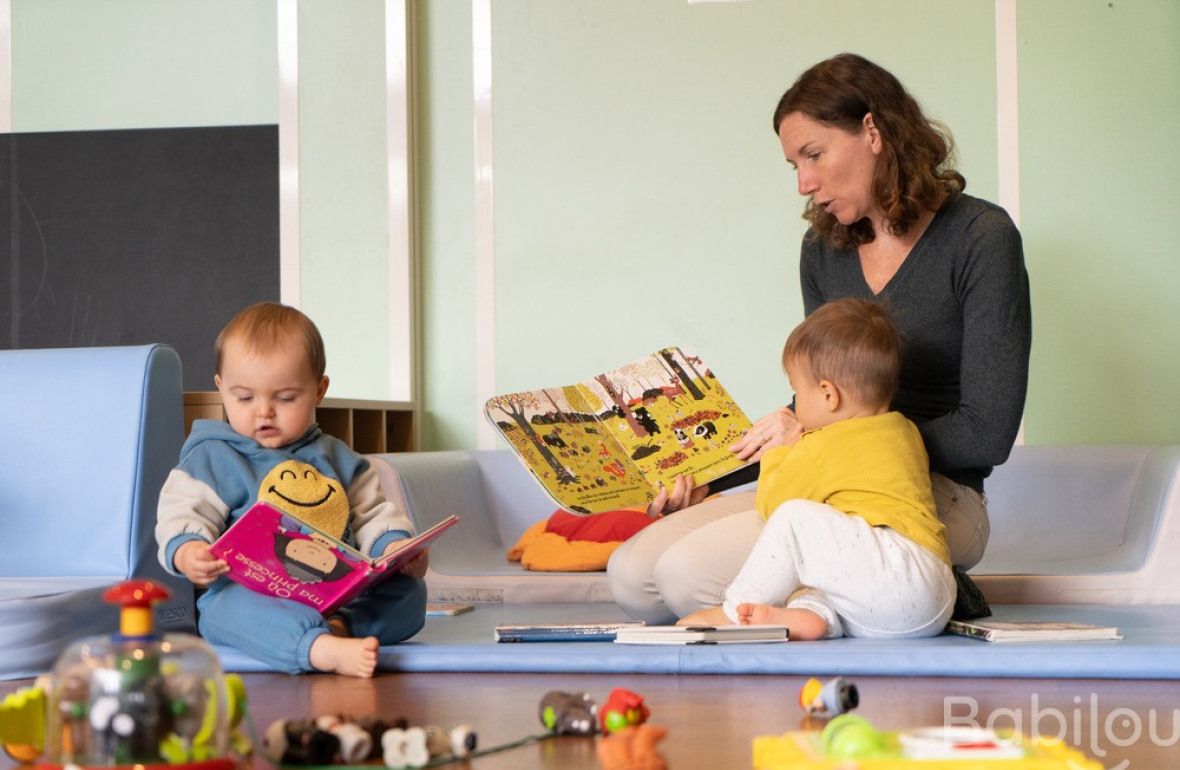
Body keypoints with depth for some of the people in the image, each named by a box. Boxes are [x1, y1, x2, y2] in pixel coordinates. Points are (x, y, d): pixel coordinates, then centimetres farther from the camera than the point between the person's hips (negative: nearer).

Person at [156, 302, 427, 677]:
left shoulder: (335, 458, 21)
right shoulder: (213, 458, 7)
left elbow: (372, 513, 24)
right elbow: (181, 515, -2)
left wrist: (395, 546, 1)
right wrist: (185, 551, -26)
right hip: (249, 593, -5)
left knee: (410, 591, -14)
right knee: (237, 607, -39)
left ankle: (339, 627, -37)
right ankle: (322, 649, -62)